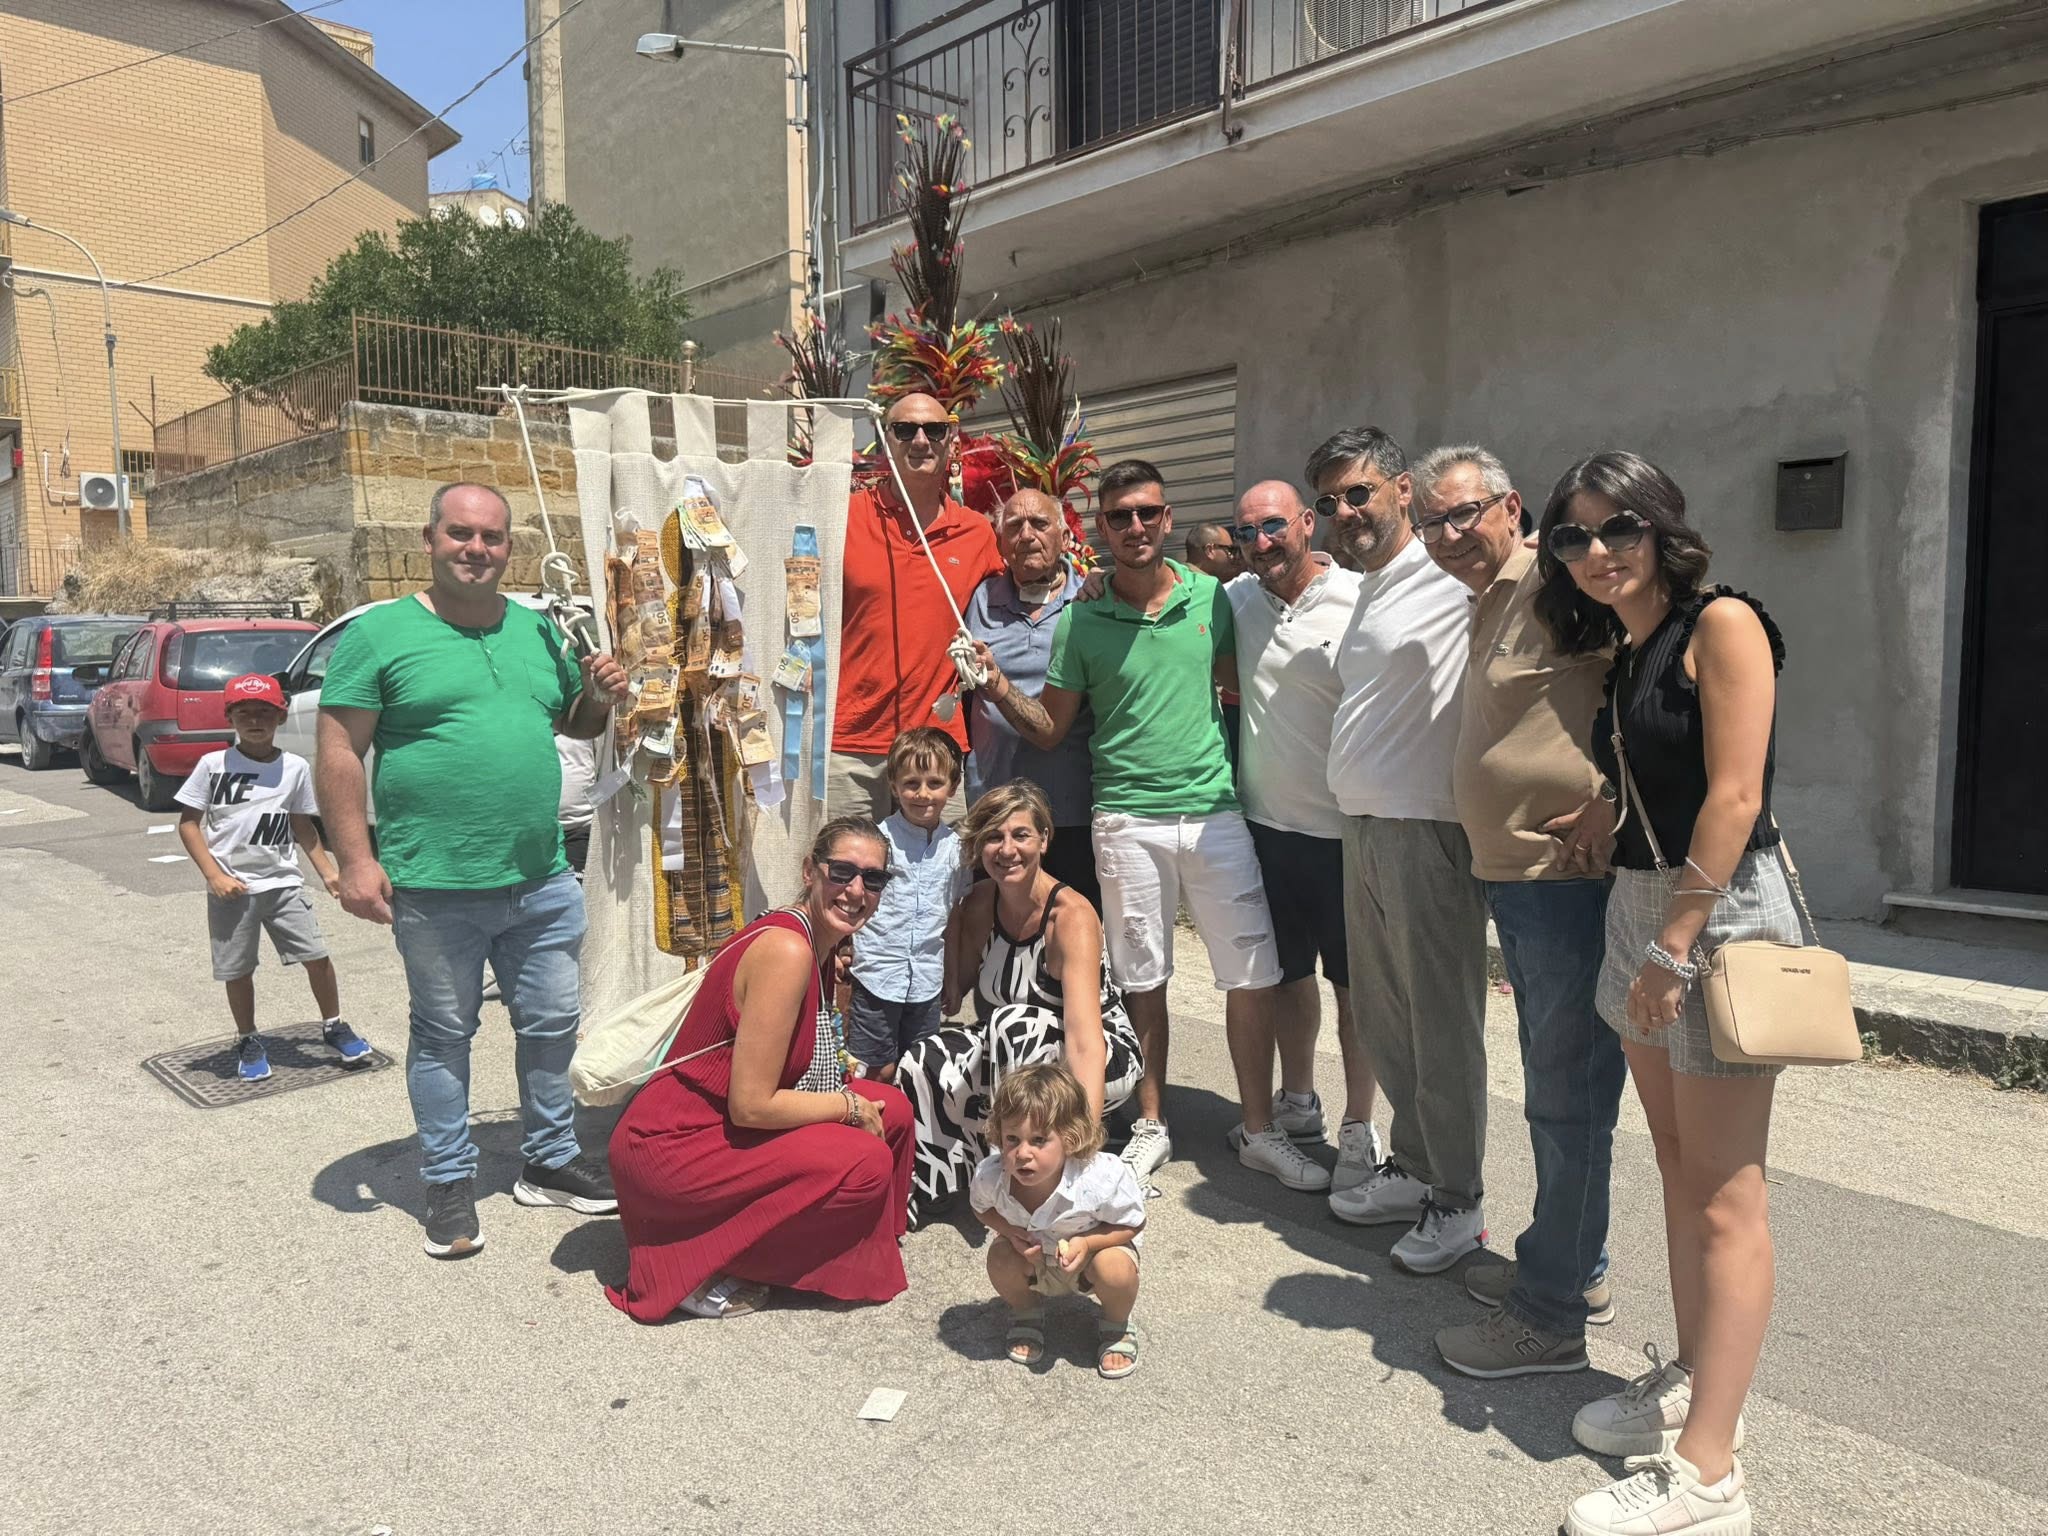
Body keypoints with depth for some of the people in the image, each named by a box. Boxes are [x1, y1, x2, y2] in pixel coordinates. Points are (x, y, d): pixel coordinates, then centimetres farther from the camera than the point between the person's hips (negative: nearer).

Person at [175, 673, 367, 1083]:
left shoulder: (295, 768, 3)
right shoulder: (213, 765, -4)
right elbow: (188, 823, -2)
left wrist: (327, 872, 8)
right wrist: (214, 875, -11)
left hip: (284, 883, 2)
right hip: (232, 888, -1)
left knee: (317, 956, -2)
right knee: (238, 970, 7)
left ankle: (333, 1026, 19)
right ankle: (248, 1042, 26)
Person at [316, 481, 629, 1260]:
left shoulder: (539, 630, 11)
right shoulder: (380, 633, -4)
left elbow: (576, 721, 23)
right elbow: (338, 754, -6)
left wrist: (601, 694, 0)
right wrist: (356, 860, -12)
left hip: (541, 881, 5)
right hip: (434, 888, -5)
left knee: (551, 1026, 15)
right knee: (443, 1035, 10)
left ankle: (551, 1161, 33)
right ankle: (449, 1183, 27)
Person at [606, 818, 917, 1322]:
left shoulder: (822, 943, 6)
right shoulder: (785, 950, -24)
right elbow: (751, 1105, -24)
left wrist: (846, 1080, -6)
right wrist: (850, 1106, -13)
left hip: (728, 1126, 9)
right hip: (670, 1148, -9)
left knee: (893, 1110, 3)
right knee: (865, 1163, -18)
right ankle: (700, 1267, -4)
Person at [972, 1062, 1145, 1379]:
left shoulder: (1101, 1179, -39)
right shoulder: (990, 1175, -30)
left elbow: (1133, 1224, -19)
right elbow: (982, 1208, -4)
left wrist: (1088, 1243, -36)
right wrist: (1011, 1231, -25)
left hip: (1096, 1249, -2)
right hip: (1035, 1259, 2)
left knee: (1116, 1270, -32)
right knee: (1000, 1258, -26)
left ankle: (1116, 1326, 5)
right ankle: (1026, 1312, 11)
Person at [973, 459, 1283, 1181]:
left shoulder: (1211, 597, 5)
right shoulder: (1081, 622, 2)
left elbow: (1239, 684, 14)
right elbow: (1050, 729, 5)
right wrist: (999, 688, -11)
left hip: (1215, 809, 1)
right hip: (1128, 819, -1)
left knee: (1254, 975, 2)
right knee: (1143, 980, 9)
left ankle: (1260, 1124, 20)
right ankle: (1151, 1125, 26)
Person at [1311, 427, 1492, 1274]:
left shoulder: (1447, 573, -10)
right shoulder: (1365, 590, 18)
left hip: (1427, 830, -9)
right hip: (1362, 827, 9)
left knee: (1442, 1022, 0)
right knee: (1382, 1015, 17)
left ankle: (1457, 1202, 14)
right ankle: (1413, 1168, 33)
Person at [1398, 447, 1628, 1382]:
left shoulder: (1556, 585, -13)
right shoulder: (1486, 606, 18)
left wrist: (1611, 805, -23)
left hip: (1568, 879, -10)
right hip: (1516, 877, 10)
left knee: (1565, 1096, 0)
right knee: (1554, 1087, 19)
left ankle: (1550, 1316, 12)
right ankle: (1575, 1269, 35)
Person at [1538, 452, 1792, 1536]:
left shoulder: (1721, 624, -10)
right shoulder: (1619, 654, 15)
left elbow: (1733, 796, -17)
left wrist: (1673, 947, -18)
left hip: (1721, 911, -8)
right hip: (1638, 907, 9)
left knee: (1723, 1199, -4)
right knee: (1678, 1171, 15)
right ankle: (1695, 1383, 29)